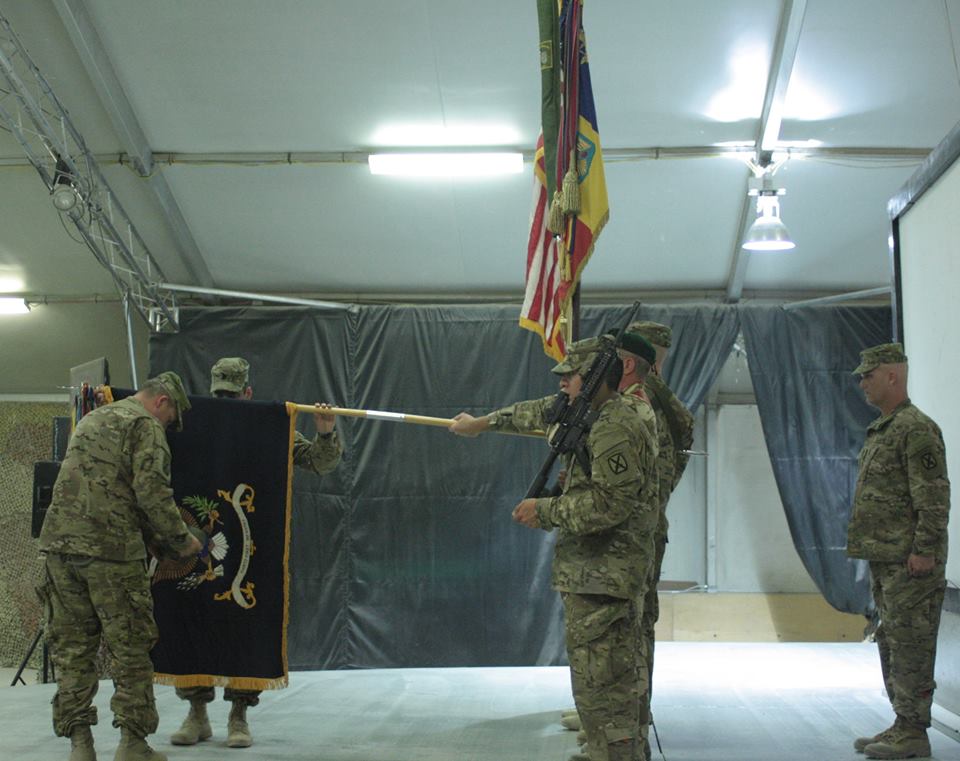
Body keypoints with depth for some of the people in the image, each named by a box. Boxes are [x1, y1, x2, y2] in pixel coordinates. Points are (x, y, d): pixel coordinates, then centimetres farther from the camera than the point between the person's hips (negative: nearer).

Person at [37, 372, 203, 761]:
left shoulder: (90, 420, 25)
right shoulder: (145, 425, -1)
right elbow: (151, 490, -13)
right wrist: (181, 539, -1)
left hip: (60, 542, 7)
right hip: (110, 550, -7)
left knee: (72, 648, 9)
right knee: (131, 648, 2)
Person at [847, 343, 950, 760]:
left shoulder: (917, 429, -13)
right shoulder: (881, 429, 17)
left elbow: (934, 497, -18)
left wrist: (923, 550, -21)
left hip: (909, 560, -10)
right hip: (884, 558, 10)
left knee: (909, 645, -6)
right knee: (890, 642, 13)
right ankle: (903, 725, 21)